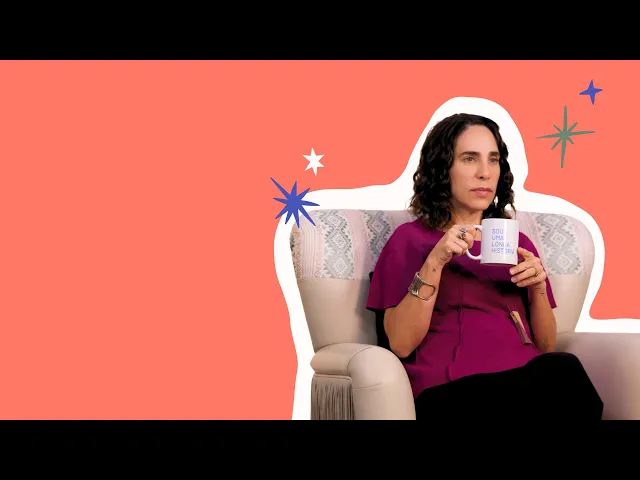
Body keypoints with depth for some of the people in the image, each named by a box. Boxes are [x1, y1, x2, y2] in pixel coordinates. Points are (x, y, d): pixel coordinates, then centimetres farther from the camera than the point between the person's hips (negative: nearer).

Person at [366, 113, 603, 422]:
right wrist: (434, 263, -14)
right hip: (451, 390, -5)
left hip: (525, 380, 5)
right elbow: (400, 344, -4)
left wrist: (538, 286, -2)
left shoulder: (517, 242, 21)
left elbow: (545, 346, 16)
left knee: (560, 369, -32)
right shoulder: (410, 238, 8)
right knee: (563, 373, -32)